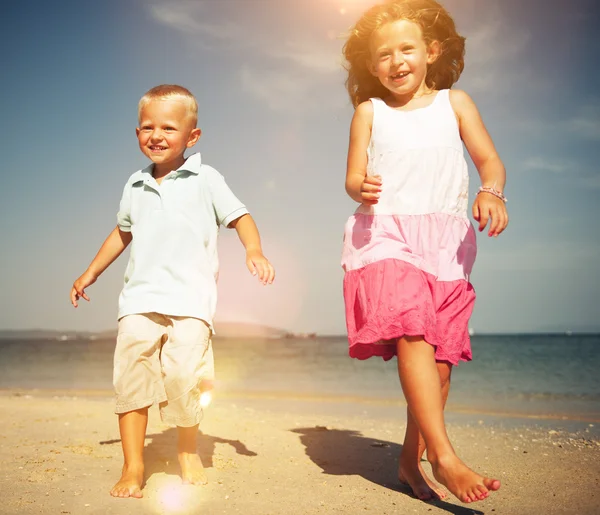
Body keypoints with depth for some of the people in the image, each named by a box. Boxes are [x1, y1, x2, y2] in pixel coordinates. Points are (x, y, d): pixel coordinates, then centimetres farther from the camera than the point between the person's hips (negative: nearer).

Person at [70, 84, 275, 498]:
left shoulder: (205, 179, 6)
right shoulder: (136, 185, 17)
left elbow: (239, 216, 3)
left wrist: (254, 251, -16)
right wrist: (91, 272, 35)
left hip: (190, 297, -3)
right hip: (140, 297, 4)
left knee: (184, 374, -15)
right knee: (131, 373, -8)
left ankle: (188, 450, 12)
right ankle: (133, 466, 3)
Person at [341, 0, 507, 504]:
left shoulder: (454, 102, 13)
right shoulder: (370, 111, 11)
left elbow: (490, 160, 8)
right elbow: (353, 177, 9)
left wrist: (492, 192, -14)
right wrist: (362, 188, -15)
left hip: (445, 239, 2)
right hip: (386, 235, -2)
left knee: (440, 357, 2)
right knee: (413, 337, -23)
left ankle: (411, 459, 16)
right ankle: (444, 457, -22)